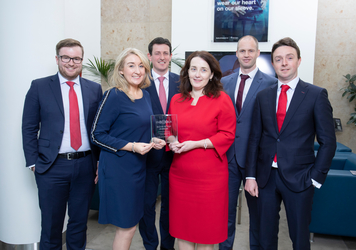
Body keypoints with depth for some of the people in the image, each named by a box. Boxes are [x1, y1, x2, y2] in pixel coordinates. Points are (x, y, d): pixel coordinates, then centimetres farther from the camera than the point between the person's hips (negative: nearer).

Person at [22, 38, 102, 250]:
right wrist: (33, 162, -5)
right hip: (52, 166, -1)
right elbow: (29, 128, 0)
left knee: (79, 224, 16)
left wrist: (101, 160, 1)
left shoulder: (95, 89, 5)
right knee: (51, 226, 12)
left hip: (86, 166, 2)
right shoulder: (39, 87, 0)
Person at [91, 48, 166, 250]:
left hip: (139, 166, 7)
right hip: (118, 167, -7)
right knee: (127, 227, 4)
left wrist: (153, 141, 0)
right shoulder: (114, 96, -14)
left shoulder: (146, 96, 8)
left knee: (131, 223, 17)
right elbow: (97, 135, -14)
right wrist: (131, 146, -20)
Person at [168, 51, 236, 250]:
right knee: (182, 223, 13)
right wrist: (172, 142, -6)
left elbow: (228, 135, -8)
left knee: (205, 226, 10)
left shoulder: (222, 99, -5)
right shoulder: (177, 100, 9)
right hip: (180, 172, 4)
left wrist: (196, 143, -16)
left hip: (209, 174, -4)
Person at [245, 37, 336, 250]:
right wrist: (251, 176, 1)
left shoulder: (317, 95, -4)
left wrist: (316, 178, -8)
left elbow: (328, 141, -4)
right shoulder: (263, 96, 6)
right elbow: (255, 138, 5)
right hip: (266, 176, 3)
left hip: (298, 177, -2)